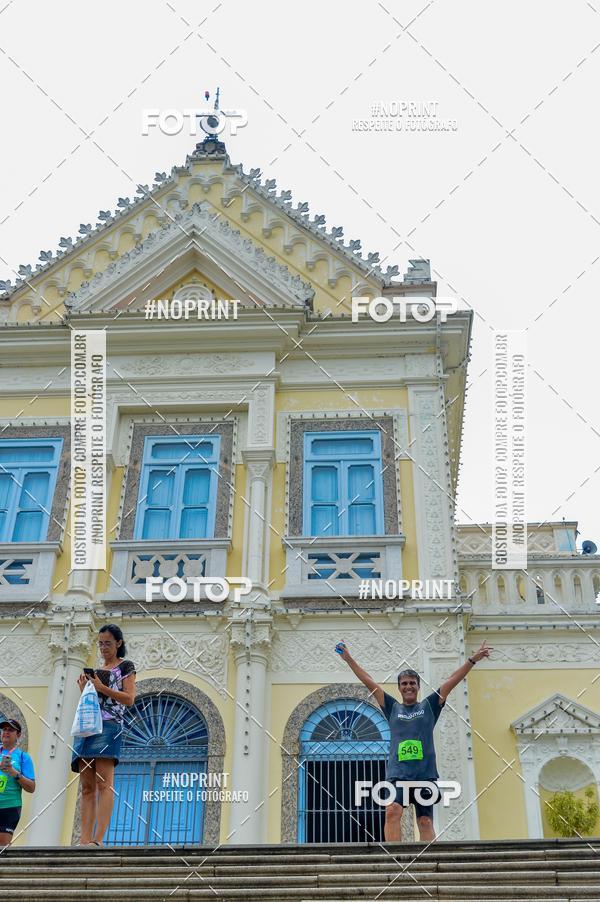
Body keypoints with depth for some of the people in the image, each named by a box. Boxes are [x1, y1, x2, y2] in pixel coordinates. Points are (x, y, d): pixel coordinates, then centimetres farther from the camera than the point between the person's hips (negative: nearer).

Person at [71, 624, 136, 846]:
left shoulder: (125, 666, 8)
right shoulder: (96, 671, 26)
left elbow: (129, 699, -2)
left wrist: (102, 688, -10)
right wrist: (84, 689, 6)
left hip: (109, 725, -7)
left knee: (104, 782, -17)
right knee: (87, 787, -1)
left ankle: (98, 840, -26)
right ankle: (85, 840, -6)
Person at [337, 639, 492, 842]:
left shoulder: (429, 706, 15)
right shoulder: (392, 708, 17)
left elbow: (451, 681, 10)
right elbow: (369, 683, 16)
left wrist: (473, 659, 7)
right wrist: (349, 659, 15)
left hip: (425, 773, 0)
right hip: (398, 773, 0)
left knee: (425, 822, -3)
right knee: (392, 812, -21)